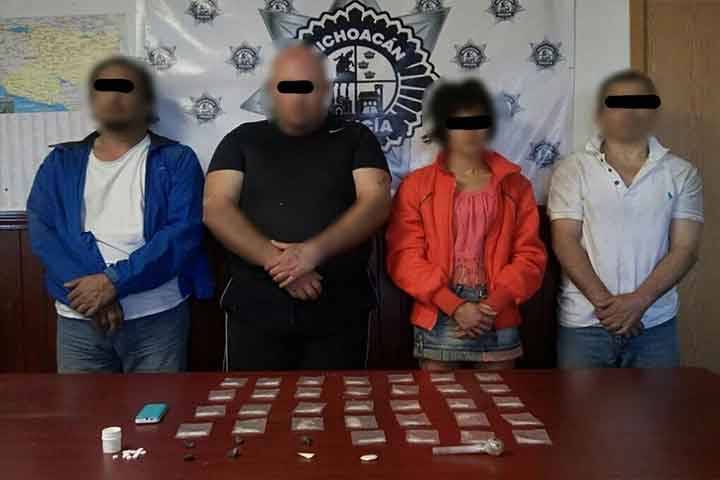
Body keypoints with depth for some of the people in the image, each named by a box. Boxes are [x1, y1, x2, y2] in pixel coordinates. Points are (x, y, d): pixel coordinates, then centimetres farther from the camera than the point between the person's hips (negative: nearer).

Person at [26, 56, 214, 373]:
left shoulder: (176, 160, 4)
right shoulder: (61, 162, 12)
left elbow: (183, 233, -8)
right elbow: (41, 231, 1)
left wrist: (114, 282, -17)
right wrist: (89, 288, -15)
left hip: (157, 316, -2)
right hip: (79, 318, 2)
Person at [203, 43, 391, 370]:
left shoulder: (355, 138, 8)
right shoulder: (242, 140, 10)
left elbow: (376, 203, -6)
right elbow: (216, 208, -2)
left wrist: (315, 251, -20)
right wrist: (274, 260, -16)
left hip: (340, 312, 0)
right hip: (256, 309, 1)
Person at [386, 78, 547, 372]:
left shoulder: (514, 186, 8)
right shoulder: (416, 186, 2)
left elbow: (530, 255, 3)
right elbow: (405, 257, -5)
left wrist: (493, 304, -10)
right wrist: (454, 306, -14)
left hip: (499, 322, 2)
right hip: (438, 321, -2)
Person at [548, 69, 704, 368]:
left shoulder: (682, 174, 5)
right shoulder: (573, 170, 1)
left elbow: (685, 248, -1)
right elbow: (565, 242, -5)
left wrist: (638, 301, -13)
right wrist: (603, 301, -14)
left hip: (655, 324, 1)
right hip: (584, 323, -1)